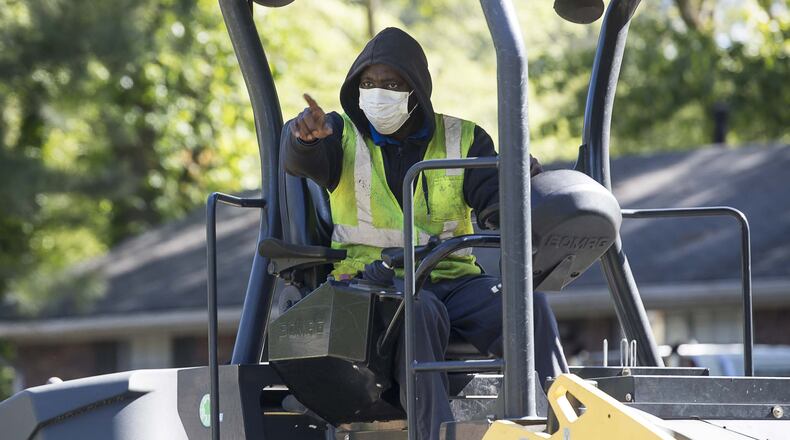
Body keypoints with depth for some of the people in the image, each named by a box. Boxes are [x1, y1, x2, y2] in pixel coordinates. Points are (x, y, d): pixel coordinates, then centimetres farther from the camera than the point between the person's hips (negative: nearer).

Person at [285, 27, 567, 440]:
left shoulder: (463, 140, 14)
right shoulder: (343, 134, 10)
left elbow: (499, 203, 1)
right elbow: (298, 160, -12)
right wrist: (305, 135, -37)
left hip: (454, 278, 2)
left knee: (530, 304, -27)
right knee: (419, 310, -38)